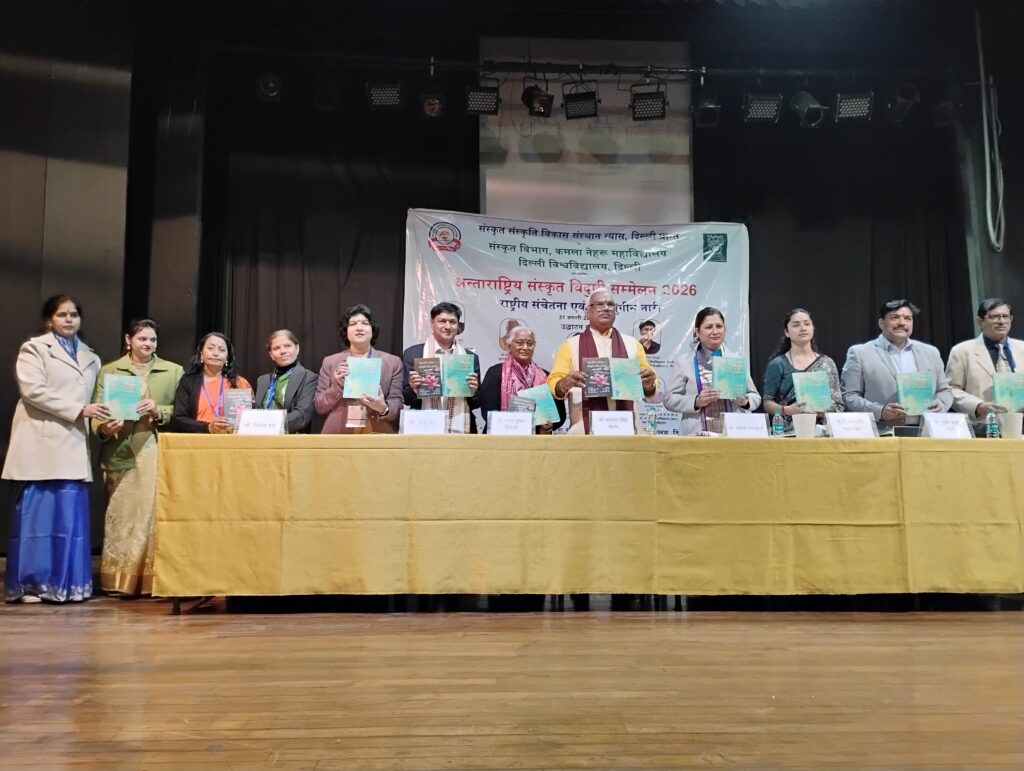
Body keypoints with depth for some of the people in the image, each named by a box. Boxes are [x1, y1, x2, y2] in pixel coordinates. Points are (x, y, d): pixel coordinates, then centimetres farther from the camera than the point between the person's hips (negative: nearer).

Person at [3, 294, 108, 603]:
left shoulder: (90, 358, 21)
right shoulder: (34, 348, 5)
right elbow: (33, 390, -9)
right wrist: (79, 410, -13)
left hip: (73, 444, 5)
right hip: (41, 442, -4)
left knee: (71, 513, 1)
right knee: (37, 511, -4)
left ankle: (65, 584, 6)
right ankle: (31, 583, 3)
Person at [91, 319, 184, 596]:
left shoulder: (174, 371, 11)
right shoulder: (109, 371, 12)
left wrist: (160, 412, -12)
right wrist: (104, 428, -15)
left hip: (159, 453, 0)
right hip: (121, 454, 0)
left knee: (155, 514, -3)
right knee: (121, 515, 0)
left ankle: (153, 578, 4)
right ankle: (120, 580, 7)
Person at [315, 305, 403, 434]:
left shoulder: (393, 362, 7)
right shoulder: (330, 362, 10)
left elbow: (397, 403, 3)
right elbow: (319, 407, 7)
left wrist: (383, 408, -16)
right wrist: (337, 385, -7)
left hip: (377, 434, 0)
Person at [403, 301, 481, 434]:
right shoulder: (413, 353, 3)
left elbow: (475, 404, 10)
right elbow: (406, 399, 4)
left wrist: (473, 391, -9)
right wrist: (413, 388, -15)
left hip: (460, 430, 2)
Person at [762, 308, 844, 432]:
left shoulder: (827, 363, 12)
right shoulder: (778, 364, 4)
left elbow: (839, 405, 10)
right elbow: (767, 403, 4)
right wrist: (786, 410, -15)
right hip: (789, 431, -2)